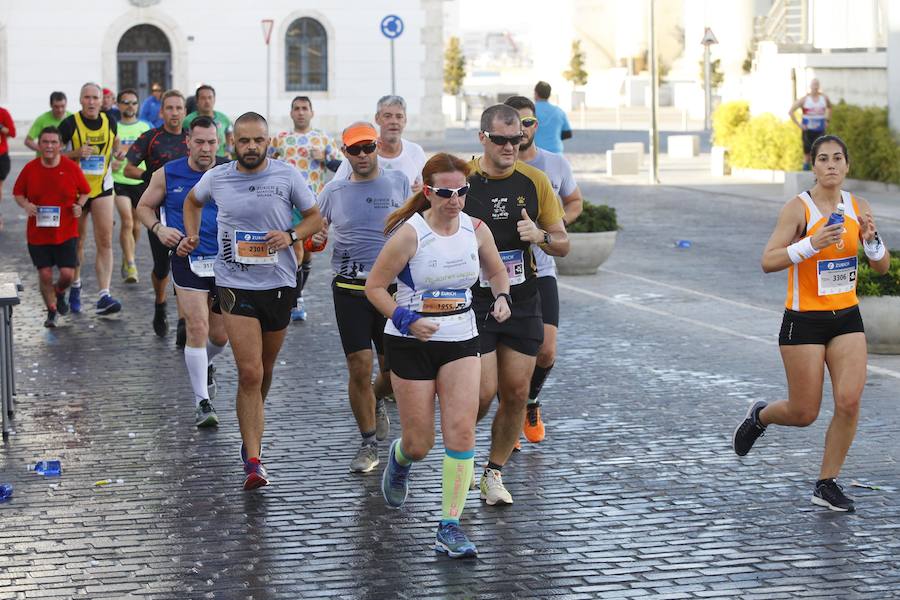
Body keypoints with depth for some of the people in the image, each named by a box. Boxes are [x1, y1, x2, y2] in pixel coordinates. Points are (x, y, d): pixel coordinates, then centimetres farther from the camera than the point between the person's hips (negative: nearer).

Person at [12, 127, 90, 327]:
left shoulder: (71, 167, -4)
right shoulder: (30, 169, -3)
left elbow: (85, 191, 9)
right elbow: (18, 193, 9)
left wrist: (79, 205, -10)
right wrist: (26, 205, -11)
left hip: (65, 232, -1)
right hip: (38, 233, 1)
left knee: (67, 274, -6)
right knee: (45, 275, 1)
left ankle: (59, 292, 30)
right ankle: (51, 311, 23)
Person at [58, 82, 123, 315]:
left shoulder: (109, 123, 2)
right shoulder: (69, 124, -8)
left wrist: (118, 153, -1)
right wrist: (76, 153, -20)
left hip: (102, 187, 2)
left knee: (105, 242, -9)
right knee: (76, 241, 10)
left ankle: (104, 296, -14)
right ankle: (75, 288, 31)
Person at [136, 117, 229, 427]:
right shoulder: (167, 174, 1)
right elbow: (144, 206, 13)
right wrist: (158, 228, -6)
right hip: (187, 261, -2)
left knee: (221, 335, 11)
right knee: (197, 328, -12)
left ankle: (205, 364, 47)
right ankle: (202, 402, -4)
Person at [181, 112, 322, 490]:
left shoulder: (287, 176, -3)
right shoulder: (216, 178, 1)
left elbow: (315, 218, 6)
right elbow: (193, 201, 24)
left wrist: (291, 235, -13)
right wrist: (191, 235, 10)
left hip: (279, 284, 1)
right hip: (235, 284, -1)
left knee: (264, 370, 16)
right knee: (250, 373, -12)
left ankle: (251, 434, 42)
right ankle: (253, 461, -11)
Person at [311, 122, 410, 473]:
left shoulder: (398, 183, 4)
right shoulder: (333, 191, 5)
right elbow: (315, 230, 14)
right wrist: (315, 238, -8)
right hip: (350, 289, 0)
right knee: (359, 367, -5)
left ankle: (376, 402, 39)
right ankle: (369, 444, 9)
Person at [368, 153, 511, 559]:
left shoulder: (476, 231, -1)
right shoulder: (410, 234, -14)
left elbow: (497, 272, 17)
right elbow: (374, 286, -8)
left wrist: (502, 297, -4)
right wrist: (406, 320, -21)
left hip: (460, 342, 3)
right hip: (410, 344, -3)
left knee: (461, 431, -12)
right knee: (419, 444, 3)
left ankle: (450, 527, -6)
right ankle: (399, 459, 43)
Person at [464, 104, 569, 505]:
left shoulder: (534, 181, 0)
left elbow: (563, 245, 6)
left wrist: (541, 236, -15)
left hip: (523, 303, 3)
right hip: (474, 303, -3)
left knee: (516, 394, 4)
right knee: (484, 392, -9)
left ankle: (493, 474, 20)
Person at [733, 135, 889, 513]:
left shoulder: (858, 208, 4)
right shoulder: (798, 208, -11)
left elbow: (882, 267, 7)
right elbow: (768, 262, -17)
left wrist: (871, 238, -13)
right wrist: (812, 244, -30)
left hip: (847, 318, 4)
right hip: (804, 320, -4)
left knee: (849, 401, -10)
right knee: (804, 414, 1)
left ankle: (826, 485, 5)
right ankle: (759, 416, 35)